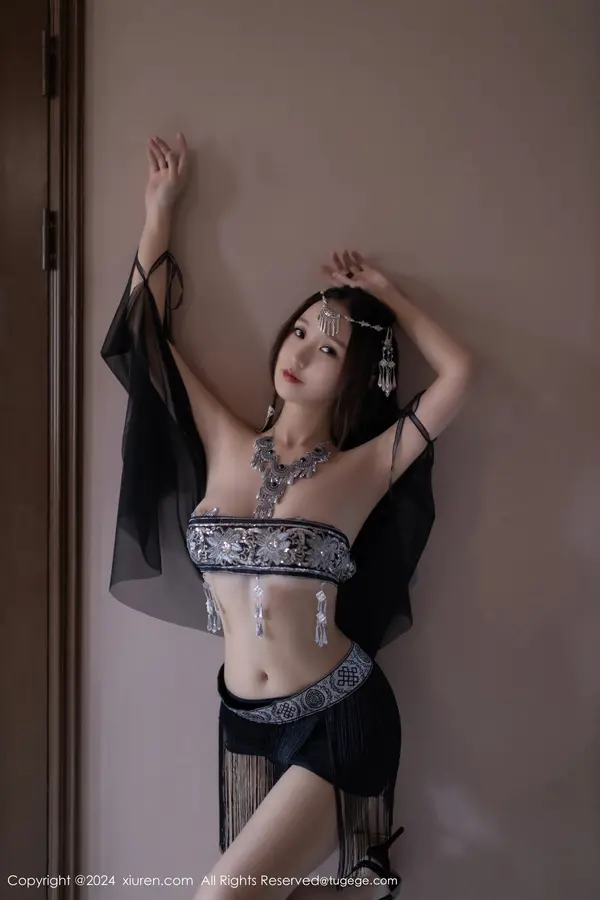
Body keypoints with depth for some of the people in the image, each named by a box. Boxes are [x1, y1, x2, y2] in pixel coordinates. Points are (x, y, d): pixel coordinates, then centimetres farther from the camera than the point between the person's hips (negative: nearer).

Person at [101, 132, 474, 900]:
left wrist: (385, 295, -3)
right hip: (246, 719, 4)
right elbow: (148, 333, 5)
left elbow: (458, 372, -15)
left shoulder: (364, 469, -8)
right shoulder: (224, 445, 1)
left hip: (341, 721, -4)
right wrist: (160, 211, 10)